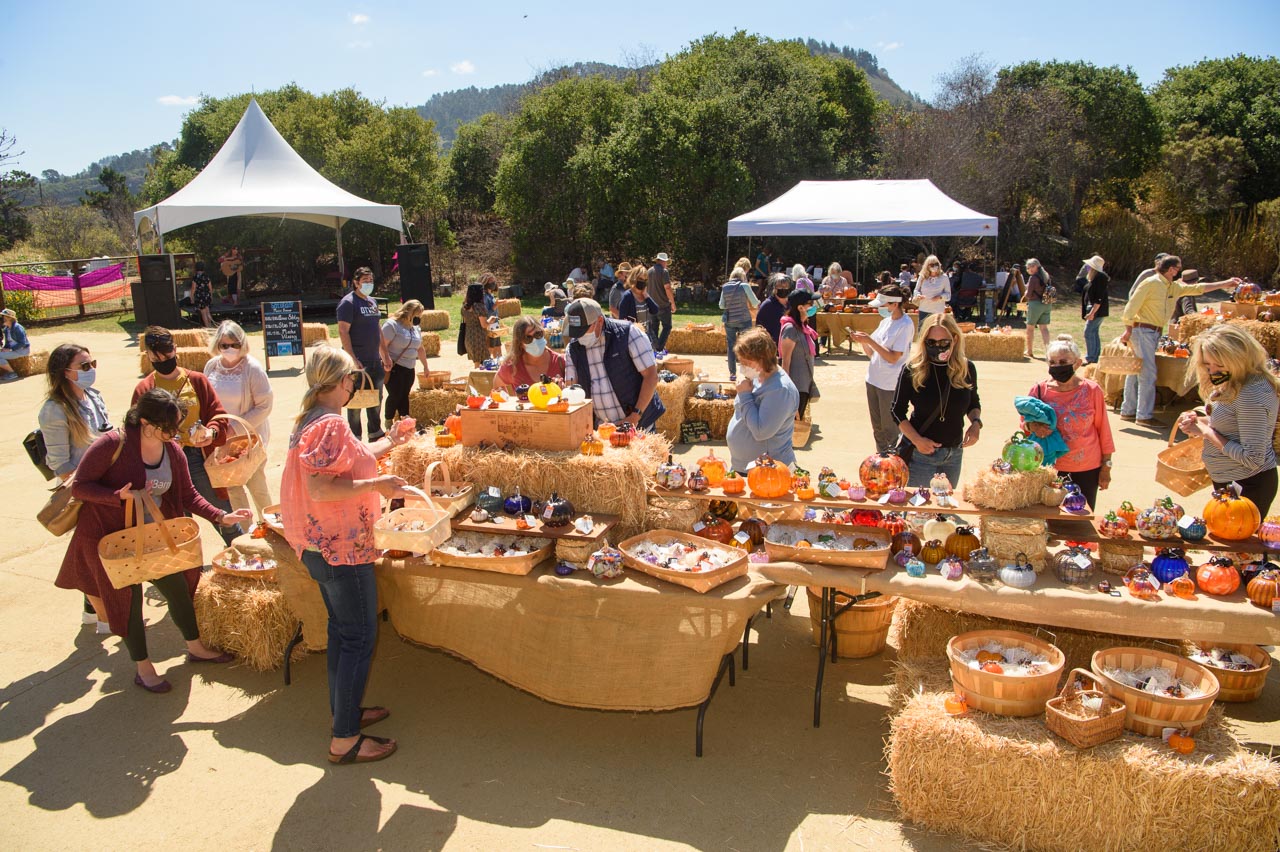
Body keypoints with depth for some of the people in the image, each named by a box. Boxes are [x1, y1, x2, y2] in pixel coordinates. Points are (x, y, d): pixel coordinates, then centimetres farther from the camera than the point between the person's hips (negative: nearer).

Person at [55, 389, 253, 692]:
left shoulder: (173, 452, -3)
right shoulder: (112, 444, -21)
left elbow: (188, 495, 2)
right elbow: (79, 487, -17)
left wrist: (221, 517, -10)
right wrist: (122, 496, -31)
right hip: (110, 538, -6)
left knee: (178, 587, 11)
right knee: (128, 600, 6)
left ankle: (195, 647, 33)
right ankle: (143, 668, 22)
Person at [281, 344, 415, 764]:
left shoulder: (311, 419, 12)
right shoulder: (330, 423, -20)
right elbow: (319, 489, -29)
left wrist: (389, 442, 23)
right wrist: (376, 485, -27)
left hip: (322, 545, 11)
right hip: (341, 546, -11)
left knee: (343, 630, 21)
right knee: (359, 638, -2)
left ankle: (346, 710, 35)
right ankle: (345, 739, 5)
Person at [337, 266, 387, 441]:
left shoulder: (372, 301, 15)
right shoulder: (348, 302, -10)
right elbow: (343, 331, -16)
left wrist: (385, 354, 19)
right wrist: (353, 359, -22)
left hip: (375, 361, 8)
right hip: (358, 362, -8)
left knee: (376, 399, 15)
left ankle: (375, 433, 27)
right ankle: (355, 438, 8)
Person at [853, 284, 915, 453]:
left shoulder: (905, 325, -15)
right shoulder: (886, 321, 8)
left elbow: (893, 357, -19)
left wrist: (869, 340, -20)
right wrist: (863, 341, -7)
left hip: (890, 384, -8)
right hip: (874, 379, 8)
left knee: (889, 427, 2)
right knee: (877, 426, 17)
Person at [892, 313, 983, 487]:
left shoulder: (967, 369, -4)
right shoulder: (912, 370, -14)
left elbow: (973, 403, 13)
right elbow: (898, 410, -7)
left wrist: (976, 422, -7)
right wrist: (917, 440, -18)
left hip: (954, 453, 4)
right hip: (920, 453, -3)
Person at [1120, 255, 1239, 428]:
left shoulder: (1175, 287, 15)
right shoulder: (1151, 283, -10)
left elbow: (1197, 289, 23)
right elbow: (1132, 306, -14)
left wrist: (1225, 284, 21)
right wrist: (1128, 330, -19)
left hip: (1155, 332, 9)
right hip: (1142, 330, -9)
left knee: (1135, 373, 11)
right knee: (1148, 373, -11)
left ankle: (1128, 411, 15)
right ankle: (1145, 416, -9)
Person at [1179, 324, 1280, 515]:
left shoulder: (1251, 395, -26)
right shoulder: (1236, 384, 4)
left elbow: (1252, 459, -27)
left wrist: (1207, 432, -20)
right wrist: (1198, 421, -2)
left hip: (1248, 487, -10)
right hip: (1227, 481, 10)